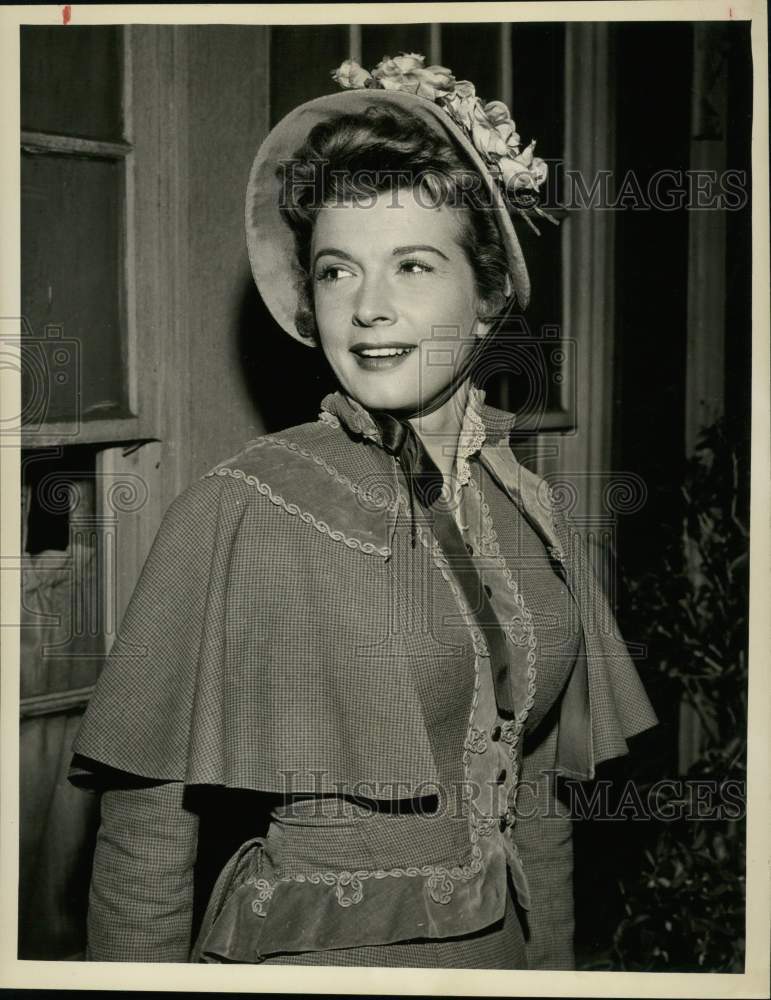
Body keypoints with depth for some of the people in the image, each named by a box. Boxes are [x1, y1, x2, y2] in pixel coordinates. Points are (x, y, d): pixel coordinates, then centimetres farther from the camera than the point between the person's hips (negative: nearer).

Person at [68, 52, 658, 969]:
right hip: (301, 956, -5)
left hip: (497, 955, 5)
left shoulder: (528, 515, 0)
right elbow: (147, 832, -14)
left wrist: (552, 965, 8)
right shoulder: (238, 509, -16)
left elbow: (535, 806, 8)